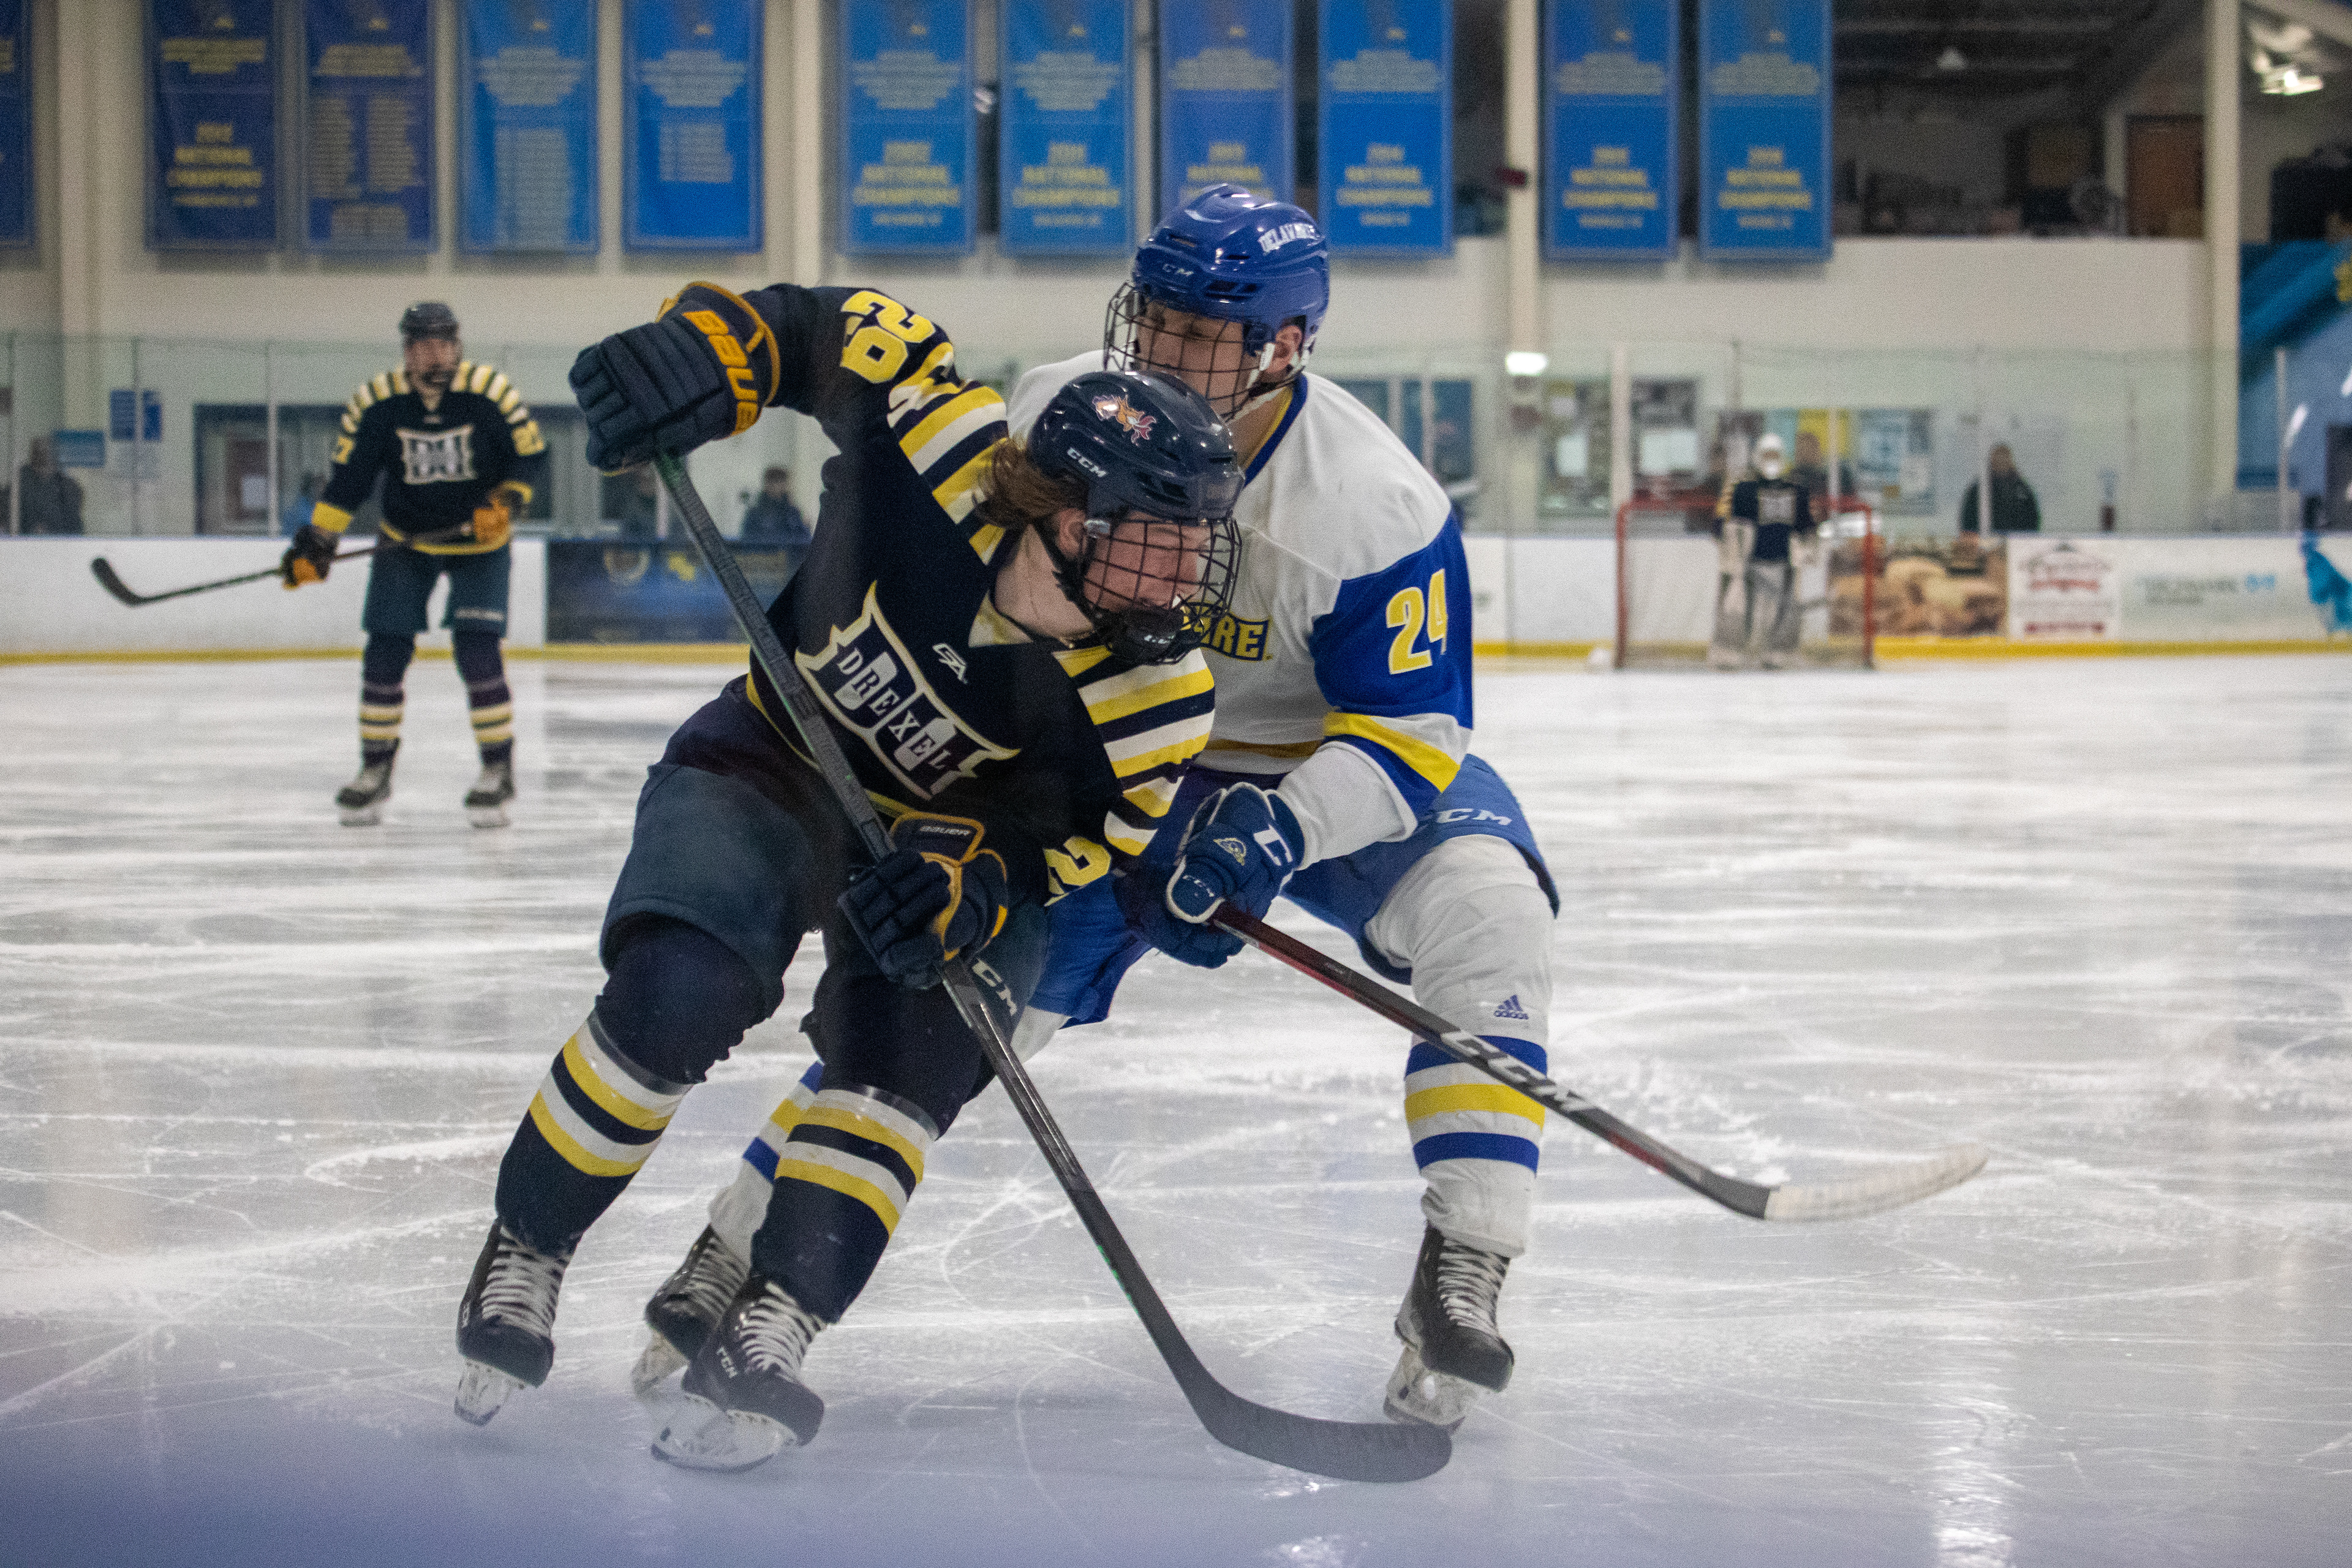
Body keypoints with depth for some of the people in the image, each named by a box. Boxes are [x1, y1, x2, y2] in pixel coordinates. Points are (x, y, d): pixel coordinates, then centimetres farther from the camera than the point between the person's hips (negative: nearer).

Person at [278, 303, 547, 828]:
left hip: (479, 543, -2)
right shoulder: (376, 403, -14)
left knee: (478, 652, -13)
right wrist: (316, 541, -13)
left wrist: (503, 503, -23)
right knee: (385, 652, -2)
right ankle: (375, 771, 12)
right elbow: (348, 479, -7)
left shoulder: (490, 393, -18)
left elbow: (532, 456, -8)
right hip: (405, 541, 2)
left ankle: (499, 770, -1)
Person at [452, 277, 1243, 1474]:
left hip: (964, 827, 1)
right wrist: (703, 352, -33)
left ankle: (765, 1332, -17)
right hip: (777, 757, -1)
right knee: (677, 994, -21)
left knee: (915, 1041, -25)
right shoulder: (941, 449, -31)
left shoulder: (1156, 686, -26)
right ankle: (523, 1255, 1)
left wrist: (977, 879, -37)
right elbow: (822, 326, -16)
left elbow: (1086, 833, -17)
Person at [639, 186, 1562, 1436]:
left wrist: (1281, 832, -41)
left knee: (1484, 900, -29)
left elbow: (1412, 729, -24)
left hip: (1322, 769, -2)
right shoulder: (1050, 419, -18)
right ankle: (732, 1254, 6)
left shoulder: (1370, 499, -27)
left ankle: (1461, 1278, -25)